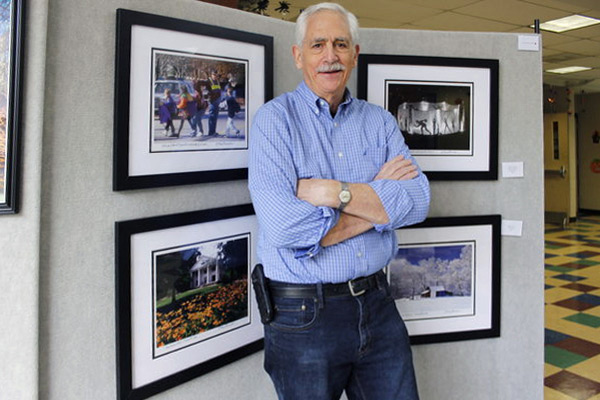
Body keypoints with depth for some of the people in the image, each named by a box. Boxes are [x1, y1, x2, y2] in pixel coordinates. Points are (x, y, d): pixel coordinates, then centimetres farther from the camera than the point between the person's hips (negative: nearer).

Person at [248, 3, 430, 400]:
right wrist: (378, 196, -12)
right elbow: (282, 227, -22)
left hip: (377, 306, 4)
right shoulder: (275, 118, -8)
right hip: (304, 317, -4)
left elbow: (418, 200, -7)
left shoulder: (380, 121, 6)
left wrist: (335, 192, -19)